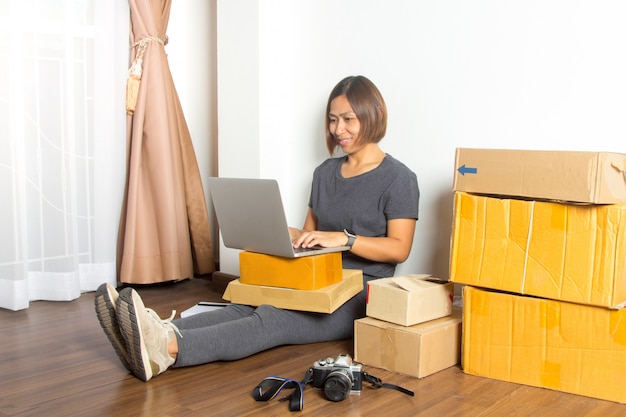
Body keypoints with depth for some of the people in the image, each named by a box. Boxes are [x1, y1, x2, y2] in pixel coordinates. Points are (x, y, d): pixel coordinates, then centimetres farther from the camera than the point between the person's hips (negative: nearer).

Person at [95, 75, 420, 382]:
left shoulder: (398, 178, -2)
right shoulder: (326, 172, 19)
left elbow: (399, 249, -10)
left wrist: (344, 239, -23)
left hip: (362, 295, -6)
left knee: (272, 318, -33)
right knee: (245, 307, -24)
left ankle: (165, 350, -55)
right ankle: (159, 333, -47)